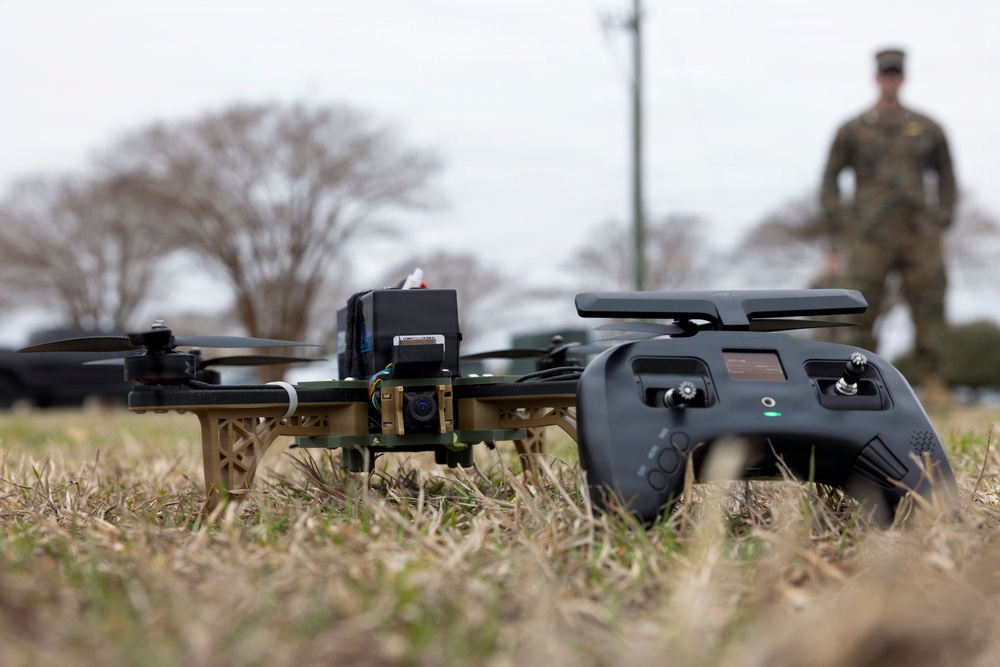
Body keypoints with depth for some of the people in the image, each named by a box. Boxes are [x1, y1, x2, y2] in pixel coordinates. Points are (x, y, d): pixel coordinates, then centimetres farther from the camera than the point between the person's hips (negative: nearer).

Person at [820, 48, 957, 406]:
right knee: (862, 313, -4)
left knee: (929, 310, -4)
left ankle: (934, 387, 1)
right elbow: (829, 182, 8)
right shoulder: (852, 130, 7)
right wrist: (842, 233, 0)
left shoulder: (928, 129, 11)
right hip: (870, 238, -1)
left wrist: (941, 224, 8)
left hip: (919, 237, 1)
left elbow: (947, 177, 19)